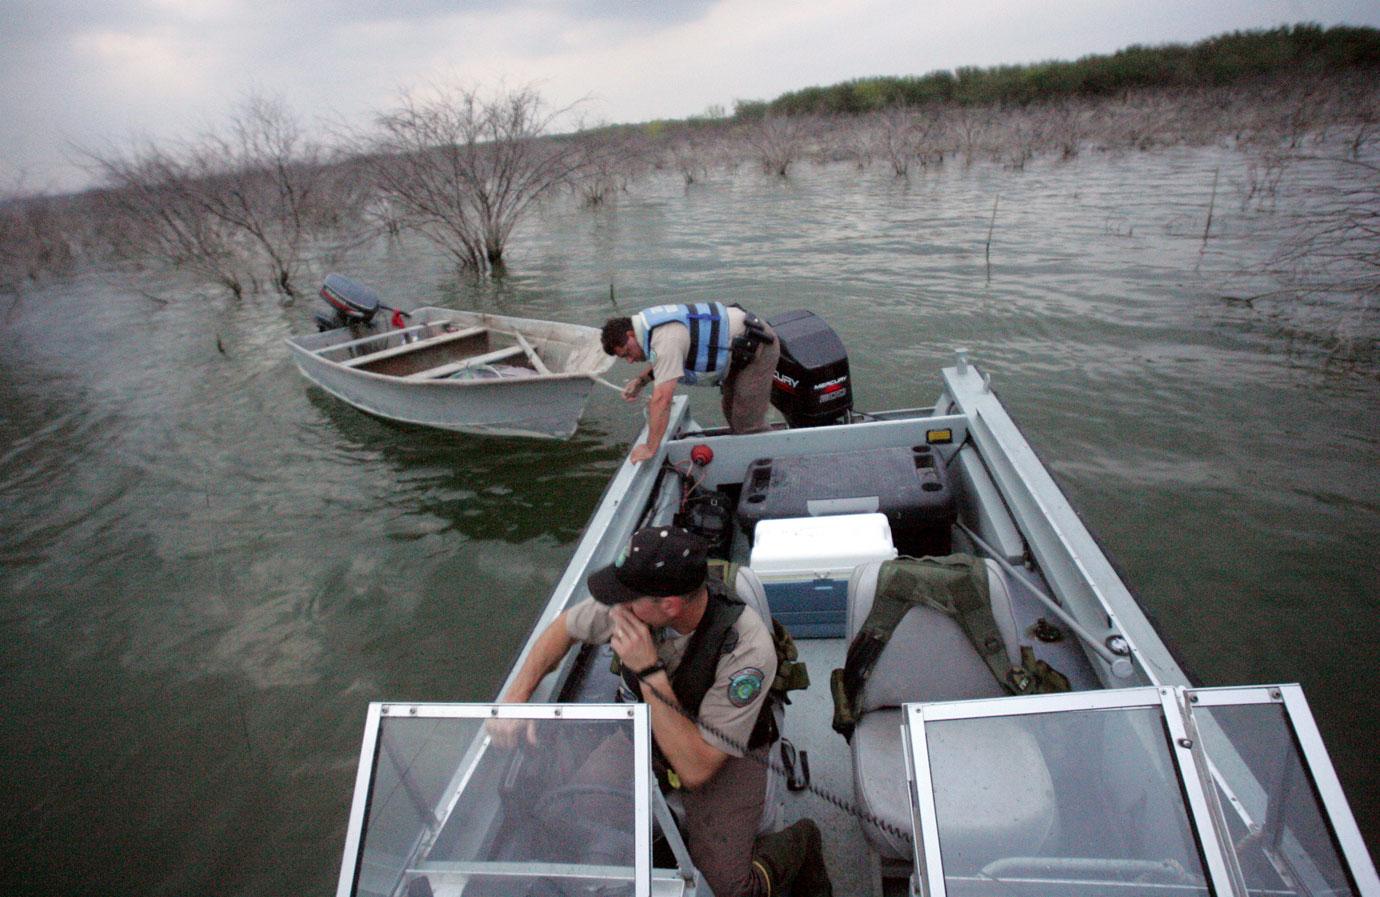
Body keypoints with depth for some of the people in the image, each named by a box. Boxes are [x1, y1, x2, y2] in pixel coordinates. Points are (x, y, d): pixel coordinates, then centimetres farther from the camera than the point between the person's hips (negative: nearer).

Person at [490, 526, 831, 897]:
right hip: (647, 731, 4)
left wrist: (649, 671, -37)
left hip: (727, 757, -4)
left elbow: (696, 769, -31)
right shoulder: (636, 598, -22)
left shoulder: (748, 648, -35)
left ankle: (797, 844, 13)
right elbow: (564, 628, 0)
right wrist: (516, 697, -11)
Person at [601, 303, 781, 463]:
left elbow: (661, 399, -33)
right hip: (742, 350, 10)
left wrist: (650, 448, -27)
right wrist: (641, 379, 4)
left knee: (748, 423, -9)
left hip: (757, 347, -10)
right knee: (732, 413, 18)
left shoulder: (665, 340, -30)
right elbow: (663, 364, 22)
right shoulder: (650, 325, 2)